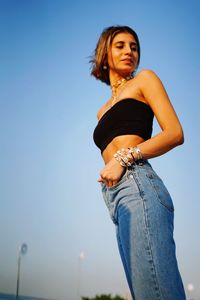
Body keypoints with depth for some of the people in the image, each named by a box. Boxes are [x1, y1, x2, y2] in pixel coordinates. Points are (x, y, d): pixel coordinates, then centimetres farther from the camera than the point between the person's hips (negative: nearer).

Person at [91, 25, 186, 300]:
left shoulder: (144, 79, 14)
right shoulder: (103, 110, 32)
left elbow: (175, 133, 0)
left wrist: (124, 158, -11)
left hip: (137, 187, -7)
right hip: (117, 198, 7)